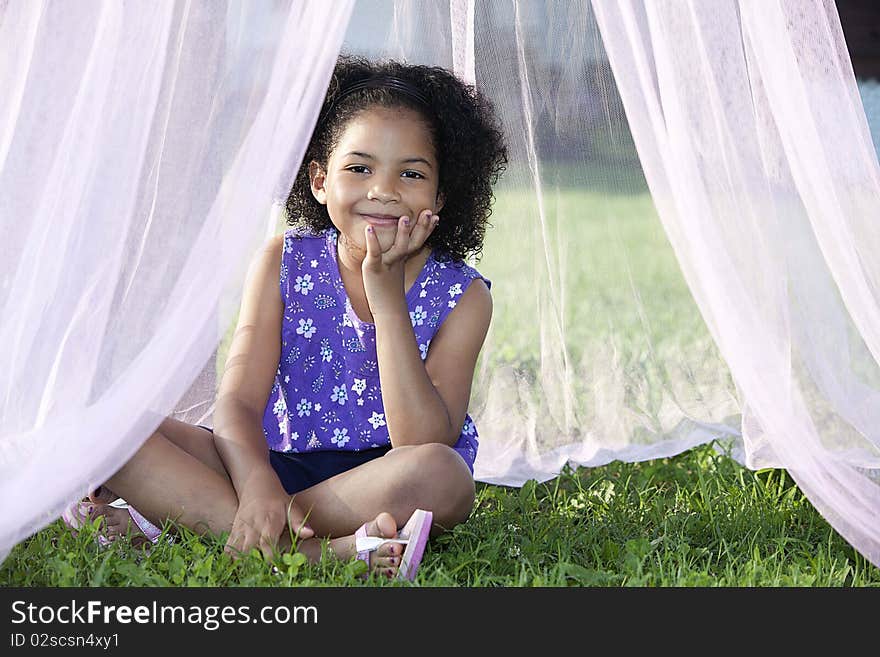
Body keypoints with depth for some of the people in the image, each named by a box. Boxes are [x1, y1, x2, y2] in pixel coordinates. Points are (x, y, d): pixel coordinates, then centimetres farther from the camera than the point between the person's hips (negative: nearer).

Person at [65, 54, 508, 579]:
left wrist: (387, 298, -22)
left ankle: (167, 520, -29)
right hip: (276, 463, 2)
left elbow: (425, 443, -18)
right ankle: (320, 550, -31)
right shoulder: (285, 262, 1)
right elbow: (239, 402, -9)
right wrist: (258, 487, -31)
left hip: (381, 487, -1)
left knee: (441, 475, -38)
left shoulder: (462, 296, -5)